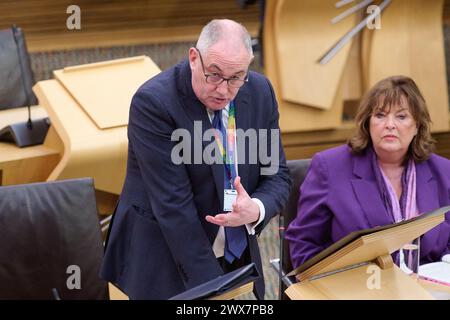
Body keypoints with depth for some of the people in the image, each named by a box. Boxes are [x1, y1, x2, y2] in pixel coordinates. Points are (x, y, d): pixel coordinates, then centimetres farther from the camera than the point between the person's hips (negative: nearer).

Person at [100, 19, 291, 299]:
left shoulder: (260, 92, -3)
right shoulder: (153, 102, -20)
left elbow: (277, 175, 3)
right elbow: (173, 205, -23)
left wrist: (256, 210, -20)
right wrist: (210, 285, -25)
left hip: (239, 260, 5)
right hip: (166, 266, -5)